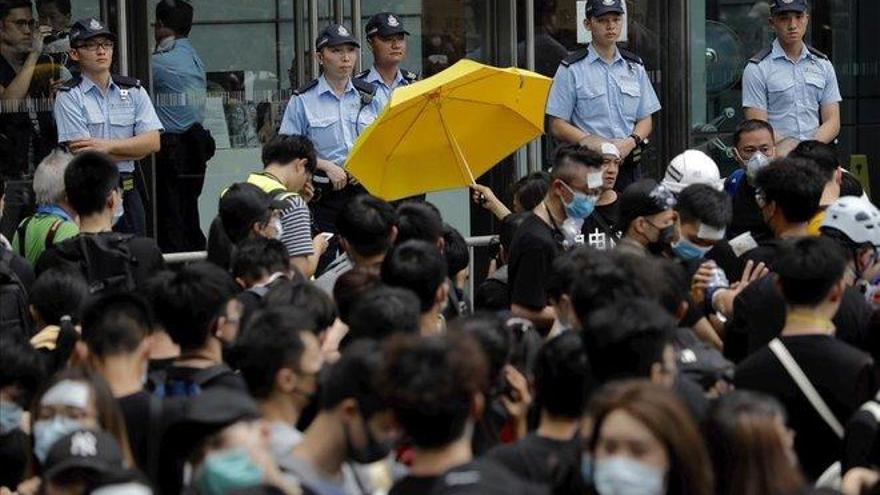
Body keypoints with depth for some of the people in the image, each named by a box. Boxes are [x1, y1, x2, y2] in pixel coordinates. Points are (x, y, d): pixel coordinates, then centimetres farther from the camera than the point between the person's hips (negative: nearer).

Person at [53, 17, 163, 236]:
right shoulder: (69, 96, -3)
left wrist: (107, 146, -13)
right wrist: (132, 149, -5)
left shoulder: (133, 91, 10)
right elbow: (84, 155, -12)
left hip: (128, 193, 4)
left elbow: (153, 142, -1)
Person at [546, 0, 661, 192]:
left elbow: (645, 120, 16)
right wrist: (594, 144, -15)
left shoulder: (635, 67, 15)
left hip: (628, 166, 4)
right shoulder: (572, 70, 1)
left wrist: (630, 142, -6)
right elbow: (557, 126, -2)